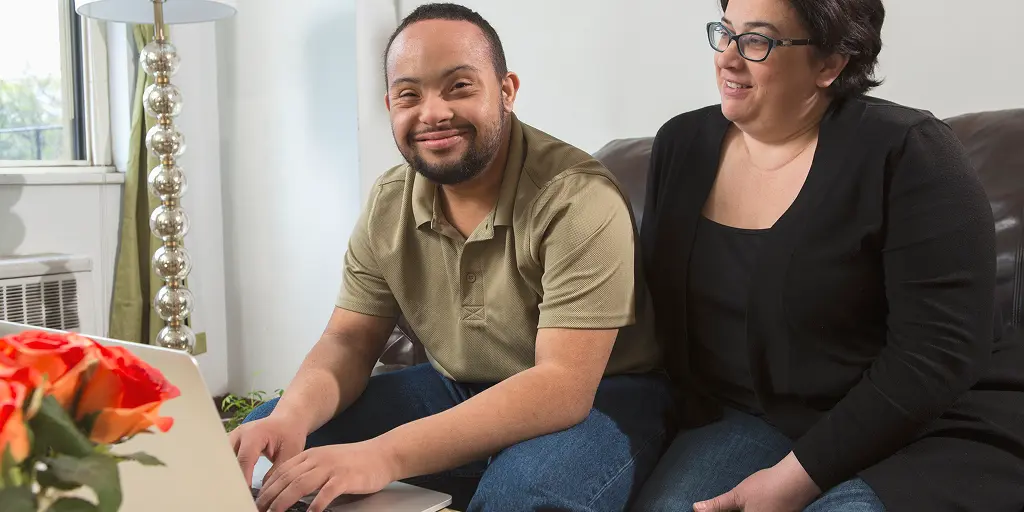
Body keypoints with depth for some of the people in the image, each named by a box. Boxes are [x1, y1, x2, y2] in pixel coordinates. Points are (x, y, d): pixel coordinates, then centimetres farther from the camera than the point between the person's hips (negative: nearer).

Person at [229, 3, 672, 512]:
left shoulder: (579, 199, -25)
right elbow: (349, 340, 0)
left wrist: (386, 454, -40)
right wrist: (292, 416, -23)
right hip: (458, 392, 5)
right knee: (257, 448, -4)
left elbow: (563, 385, -30)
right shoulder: (388, 205, -4)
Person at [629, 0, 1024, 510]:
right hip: (751, 422, 4)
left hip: (925, 432, -3)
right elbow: (660, 302, 8)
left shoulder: (903, 154, -14)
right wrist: (693, 426, -3)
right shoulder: (681, 145, 2)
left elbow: (937, 351, -18)